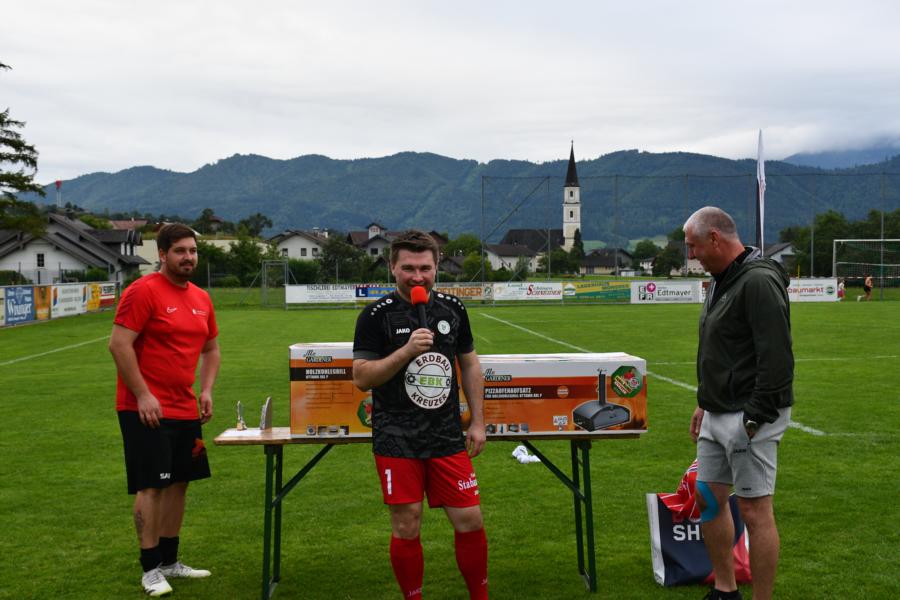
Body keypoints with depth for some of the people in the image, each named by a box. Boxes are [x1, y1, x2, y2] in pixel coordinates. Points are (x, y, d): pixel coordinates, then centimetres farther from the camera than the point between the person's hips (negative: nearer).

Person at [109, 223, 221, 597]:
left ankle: (170, 561, 23)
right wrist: (143, 395, -18)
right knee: (152, 485, -5)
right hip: (147, 409, -7)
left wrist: (206, 390, 8)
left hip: (185, 410, 7)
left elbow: (211, 348, 21)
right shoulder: (144, 291, -11)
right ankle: (151, 569, 5)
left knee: (178, 483, 11)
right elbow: (119, 344, -16)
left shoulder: (201, 299, 11)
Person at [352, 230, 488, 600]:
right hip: (397, 441, -3)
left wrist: (477, 422, 12)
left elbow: (469, 364, 16)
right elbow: (361, 377, -9)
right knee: (406, 529, 1)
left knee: (470, 521, 4)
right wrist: (407, 351, -21)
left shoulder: (453, 309, 7)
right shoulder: (376, 316, -6)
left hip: (448, 438, 3)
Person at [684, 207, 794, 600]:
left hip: (750, 417, -10)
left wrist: (754, 418, -22)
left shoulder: (759, 281, -17)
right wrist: (704, 403, 21)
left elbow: (776, 359, -22)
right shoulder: (721, 280, 14)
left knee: (754, 510, -4)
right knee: (708, 499, 15)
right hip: (717, 414, 10)